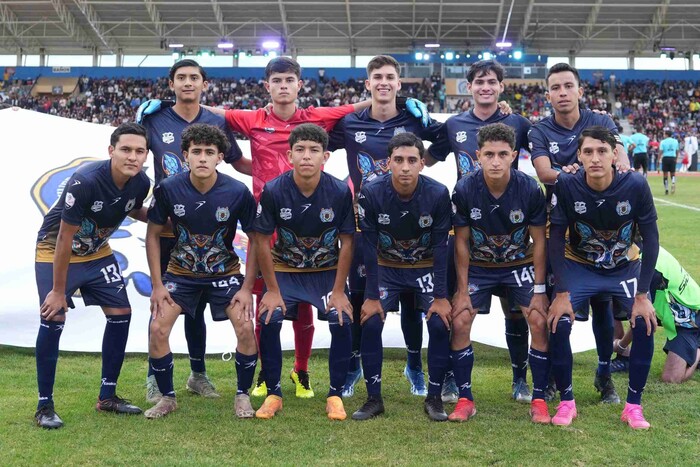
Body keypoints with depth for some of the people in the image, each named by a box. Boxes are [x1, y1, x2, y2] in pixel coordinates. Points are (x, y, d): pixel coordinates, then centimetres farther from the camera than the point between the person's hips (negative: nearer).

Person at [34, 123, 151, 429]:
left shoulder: (141, 183, -15)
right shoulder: (85, 182, -33)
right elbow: (65, 239, -26)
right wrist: (58, 290, -21)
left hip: (97, 252, 6)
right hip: (55, 250, -6)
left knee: (121, 314, 0)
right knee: (54, 318, -15)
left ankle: (107, 397, 13)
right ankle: (44, 406, -2)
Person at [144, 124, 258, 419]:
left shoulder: (238, 192, -18)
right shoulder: (168, 189, -16)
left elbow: (256, 240, -7)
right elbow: (153, 234, -3)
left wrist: (247, 288, -11)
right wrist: (157, 285, -7)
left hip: (225, 272, -1)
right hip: (180, 272, 1)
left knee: (246, 328, -18)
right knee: (157, 329, -13)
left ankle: (242, 395, 6)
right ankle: (167, 397, 9)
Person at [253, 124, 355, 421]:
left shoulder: (340, 192, -17)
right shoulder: (273, 191, -19)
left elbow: (346, 242, -9)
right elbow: (262, 241, -10)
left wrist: (339, 291, -11)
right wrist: (273, 290, -10)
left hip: (327, 271, 0)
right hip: (284, 270, 0)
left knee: (341, 322, -20)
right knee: (269, 321, -20)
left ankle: (335, 395, -2)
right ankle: (273, 394, -1)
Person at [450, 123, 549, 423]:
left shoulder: (530, 190, -19)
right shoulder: (464, 190, -19)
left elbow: (539, 241, -9)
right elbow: (461, 241, -8)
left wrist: (539, 289, -10)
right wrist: (462, 289, -9)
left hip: (520, 264, 0)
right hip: (478, 266, 0)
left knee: (540, 321, -14)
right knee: (459, 322, -13)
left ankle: (539, 400, 0)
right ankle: (465, 399, 1)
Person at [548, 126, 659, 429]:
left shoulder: (635, 186, -23)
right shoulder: (566, 186, -23)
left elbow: (651, 240, -14)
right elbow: (556, 240, -15)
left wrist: (642, 294, -17)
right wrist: (562, 293, -19)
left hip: (625, 268, 1)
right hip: (579, 267, 0)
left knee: (645, 323, -19)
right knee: (558, 323, -20)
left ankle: (633, 405, -1)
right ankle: (566, 401, 1)